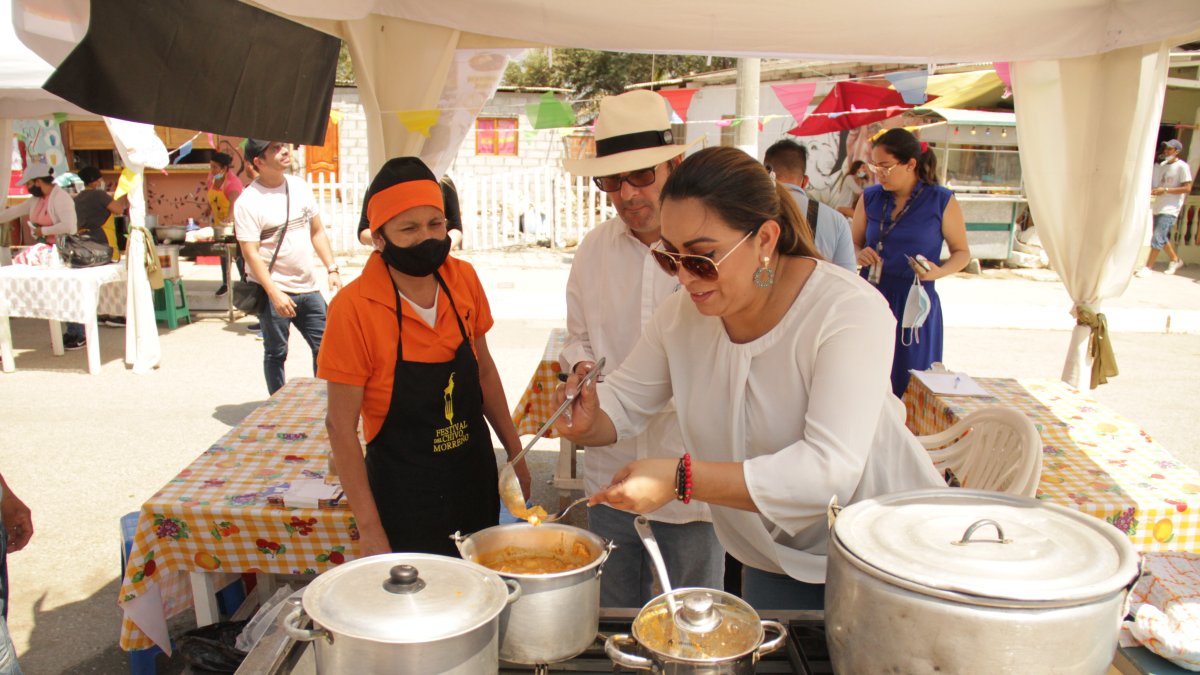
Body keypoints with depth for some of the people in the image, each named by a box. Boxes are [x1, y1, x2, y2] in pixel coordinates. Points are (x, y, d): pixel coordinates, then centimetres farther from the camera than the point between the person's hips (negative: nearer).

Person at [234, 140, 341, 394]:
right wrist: (274, 294, -22)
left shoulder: (300, 187, 7)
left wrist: (332, 269, 5)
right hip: (274, 291, -5)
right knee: (276, 353, 7)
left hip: (307, 288, 6)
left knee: (325, 345, 7)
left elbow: (317, 231, 14)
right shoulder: (248, 202, -12)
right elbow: (251, 253, -16)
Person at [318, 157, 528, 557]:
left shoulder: (463, 280, -4)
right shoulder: (354, 307, -18)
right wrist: (369, 530, -14)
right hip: (403, 497, -4)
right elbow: (341, 427, -14)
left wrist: (514, 452, 9)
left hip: (476, 478, 5)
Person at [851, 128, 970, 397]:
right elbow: (853, 244, 15)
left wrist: (939, 272, -15)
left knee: (909, 386, 2)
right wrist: (860, 254, -8)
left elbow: (962, 252, 5)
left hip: (915, 303, -2)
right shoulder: (870, 198, 6)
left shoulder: (942, 201, -2)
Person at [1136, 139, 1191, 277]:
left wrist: (1165, 190, -20)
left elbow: (1187, 188, -13)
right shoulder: (1162, 165, 14)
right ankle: (1175, 260, 34)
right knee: (1162, 237, 16)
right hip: (1159, 207, 8)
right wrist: (1153, 190, -1)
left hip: (1170, 209, -8)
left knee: (1158, 237, -13)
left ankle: (1148, 267, -11)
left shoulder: (1182, 166, -8)